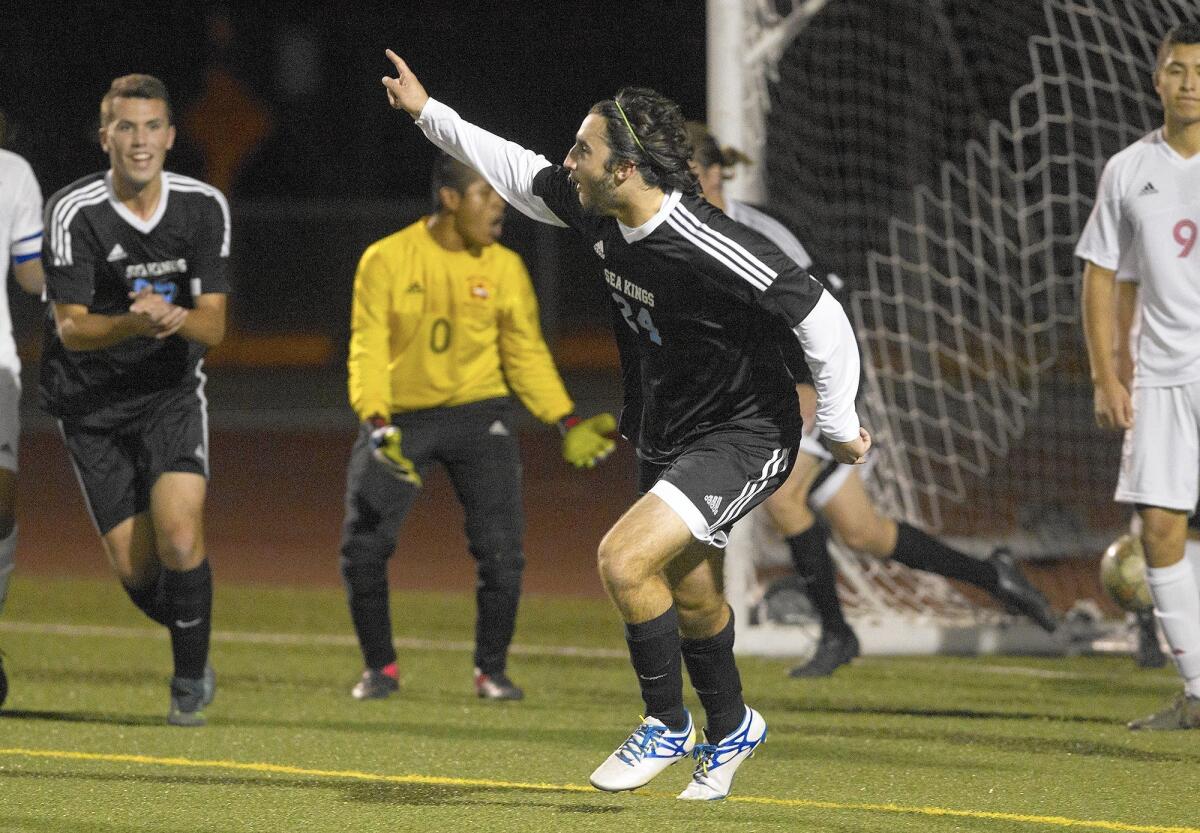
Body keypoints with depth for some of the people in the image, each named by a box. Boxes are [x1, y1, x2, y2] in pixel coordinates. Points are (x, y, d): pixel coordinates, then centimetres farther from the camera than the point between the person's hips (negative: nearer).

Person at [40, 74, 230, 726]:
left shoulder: (203, 207, -7)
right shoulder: (74, 212, -15)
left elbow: (213, 325, -6)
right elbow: (72, 329, -16)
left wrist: (177, 319, -29)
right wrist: (134, 323, -35)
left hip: (170, 391, 1)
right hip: (91, 401, -1)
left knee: (179, 536, -18)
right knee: (134, 565, -2)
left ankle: (190, 677, 4)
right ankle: (191, 631, 30)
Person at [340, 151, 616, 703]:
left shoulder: (505, 267, 0)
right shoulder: (387, 260, -7)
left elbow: (527, 355, 6)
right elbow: (369, 348, -9)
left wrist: (568, 423, -4)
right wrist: (377, 423, -24)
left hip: (477, 414, 1)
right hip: (399, 416, -1)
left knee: (501, 549, -10)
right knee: (362, 547, -7)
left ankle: (492, 670, 9)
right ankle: (380, 667, 14)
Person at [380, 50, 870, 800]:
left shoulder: (710, 250, -31)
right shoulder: (601, 214, -8)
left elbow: (823, 317, -26)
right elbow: (521, 175, 13)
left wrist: (839, 426, -17)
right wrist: (428, 113, 15)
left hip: (743, 442, -8)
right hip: (666, 437, 8)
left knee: (624, 559, -21)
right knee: (689, 597, 20)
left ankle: (669, 728, 0)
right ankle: (729, 730, 46)